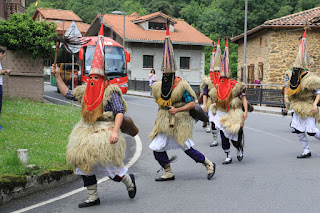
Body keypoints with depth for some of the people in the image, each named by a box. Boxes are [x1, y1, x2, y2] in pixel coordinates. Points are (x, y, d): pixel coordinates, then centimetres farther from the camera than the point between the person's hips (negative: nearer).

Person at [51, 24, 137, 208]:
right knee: (84, 164, 9)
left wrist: (114, 131, -25)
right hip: (87, 131, 7)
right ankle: (93, 197, 22)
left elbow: (120, 112, -15)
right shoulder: (84, 91, 10)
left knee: (106, 164, -7)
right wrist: (58, 77, 12)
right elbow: (67, 93, 20)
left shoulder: (111, 91, -10)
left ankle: (129, 180, 23)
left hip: (104, 132, -7)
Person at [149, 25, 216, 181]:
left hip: (180, 122, -6)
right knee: (157, 148, 1)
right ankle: (168, 173, 16)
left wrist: (177, 110, -24)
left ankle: (209, 164, 16)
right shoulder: (158, 87, 4)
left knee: (187, 148, -4)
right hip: (164, 122, 6)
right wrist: (165, 110, 12)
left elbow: (192, 104, -15)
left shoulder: (182, 86, -13)